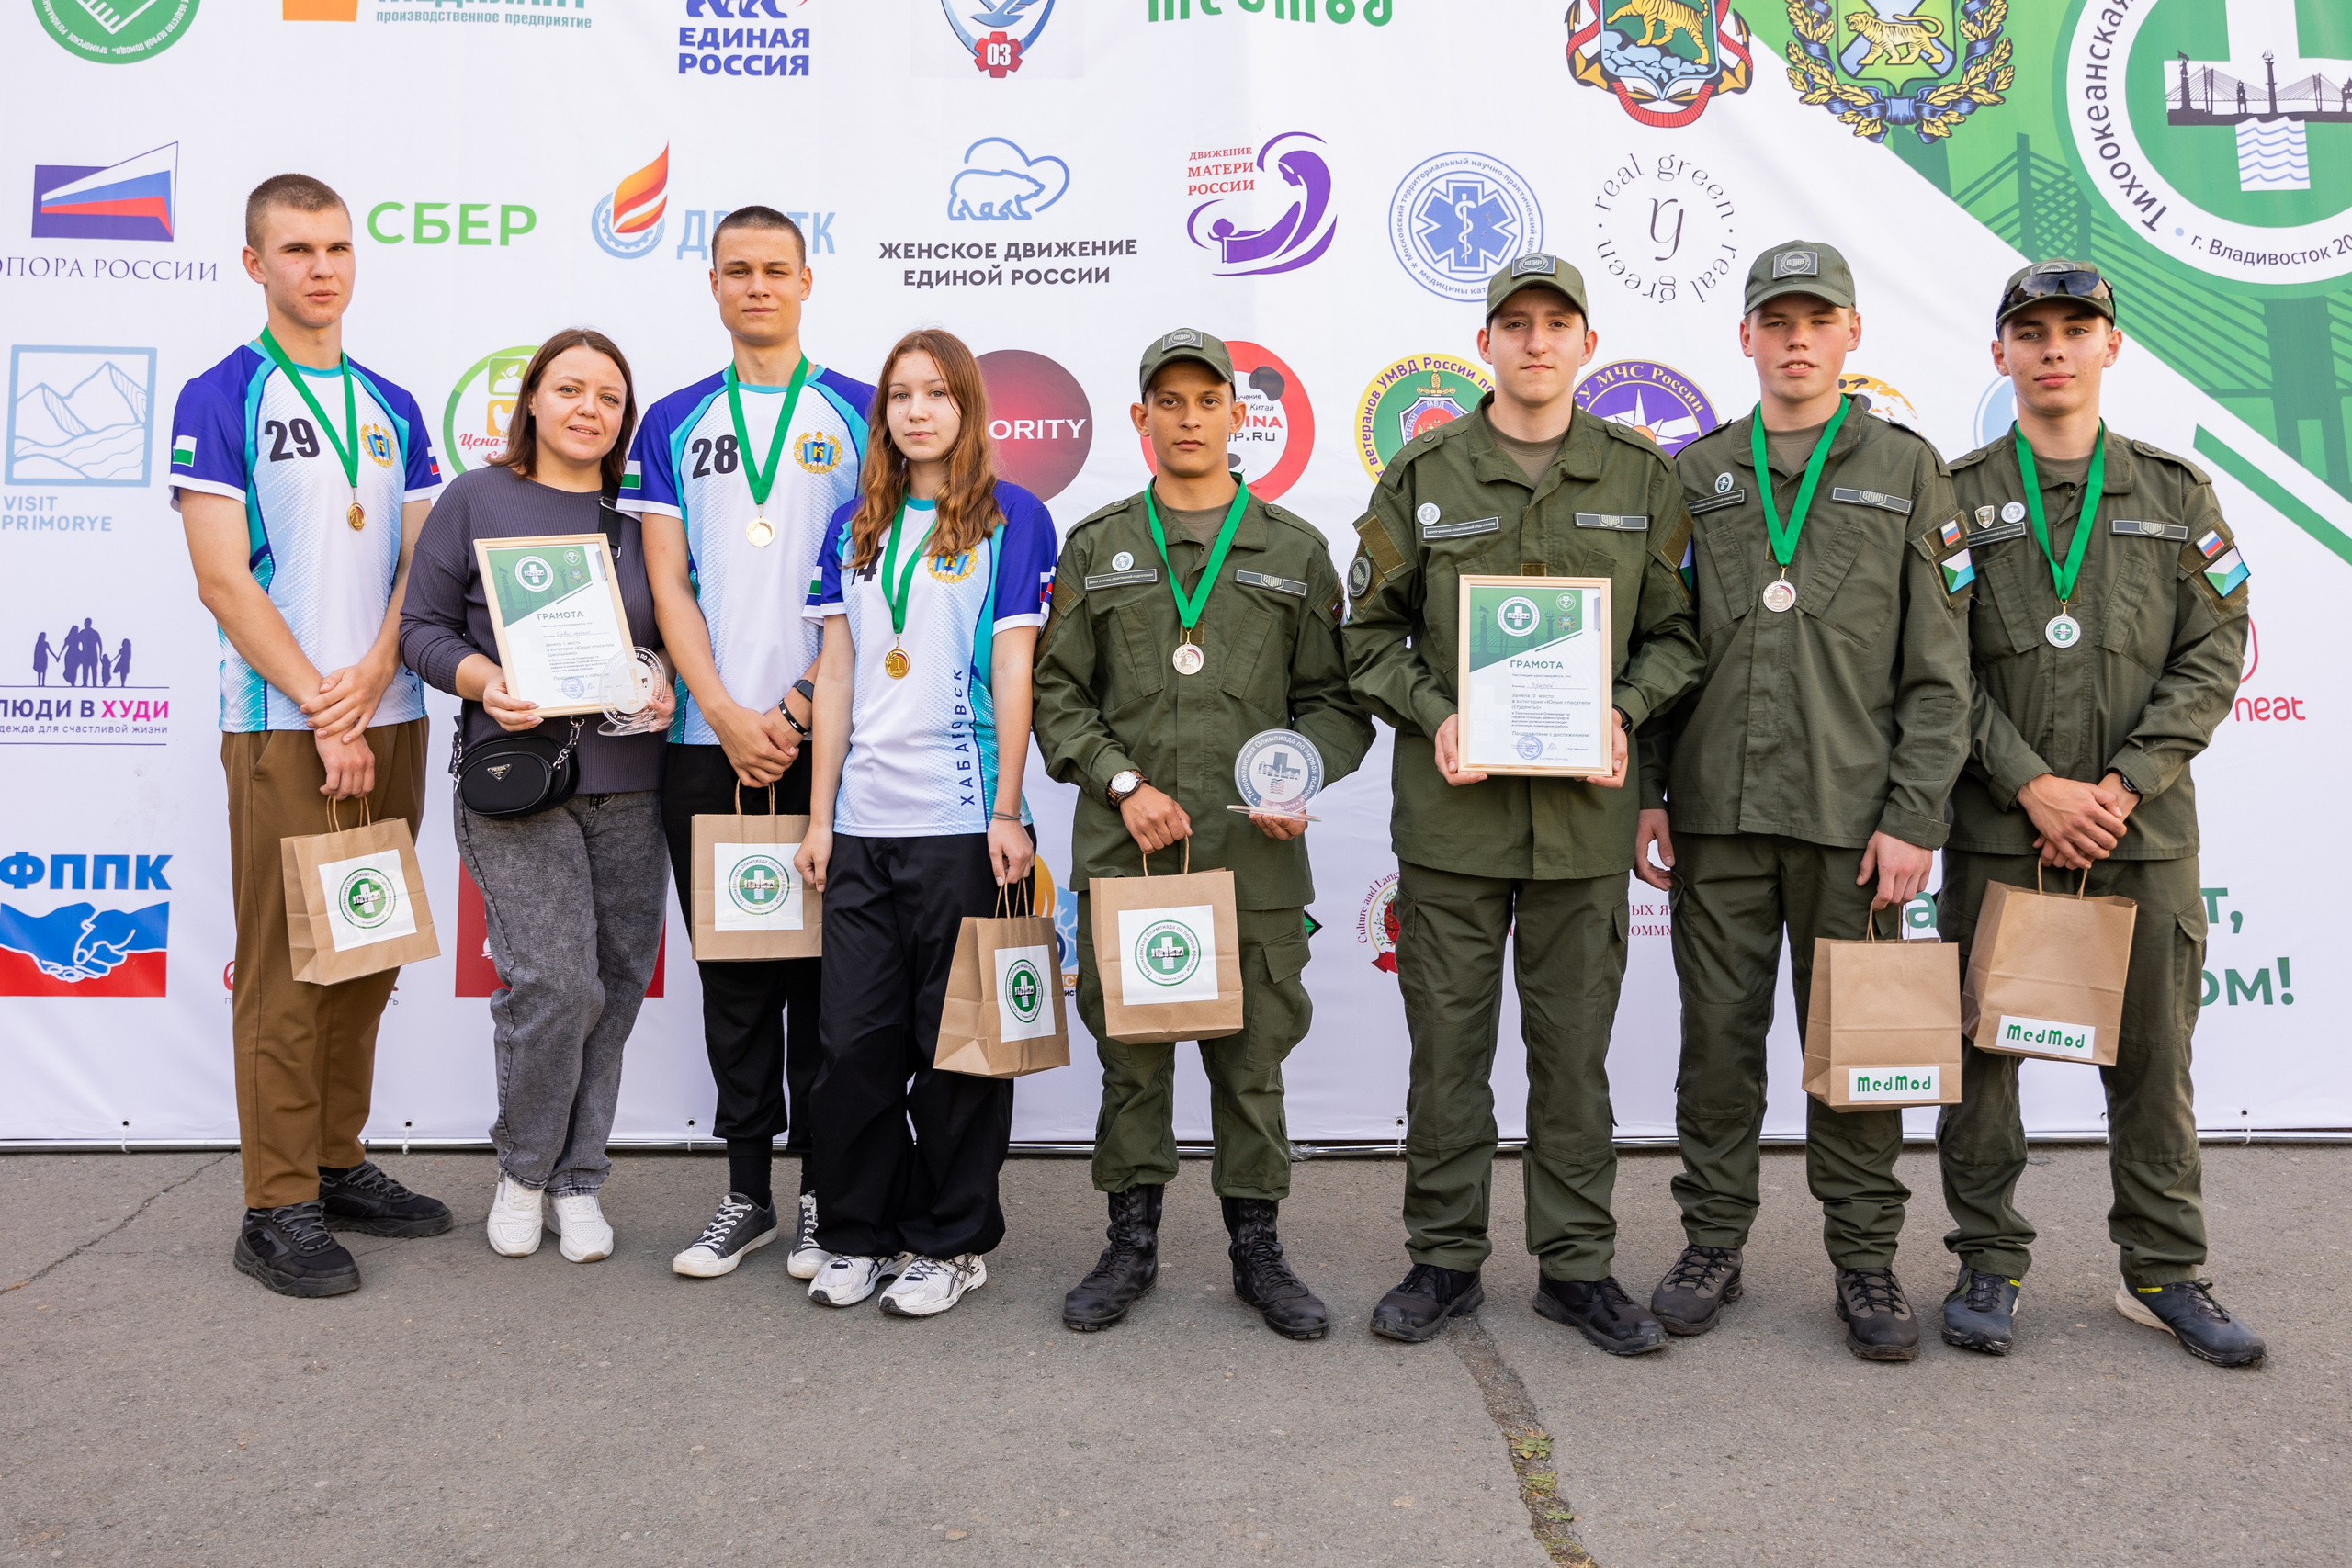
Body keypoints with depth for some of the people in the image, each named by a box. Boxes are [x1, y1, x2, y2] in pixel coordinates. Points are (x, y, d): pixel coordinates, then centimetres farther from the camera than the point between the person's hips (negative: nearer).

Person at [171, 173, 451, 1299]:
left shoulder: (392, 407, 14)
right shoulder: (219, 400, -1)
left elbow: (421, 561, 8)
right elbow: (223, 580, -8)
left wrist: (370, 679, -9)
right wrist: (321, 712, -14)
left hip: (390, 718, 5)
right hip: (283, 722, -5)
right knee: (284, 964, -2)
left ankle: (339, 1165, 22)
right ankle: (279, 1206, 5)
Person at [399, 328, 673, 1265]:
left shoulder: (639, 514, 12)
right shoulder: (476, 500, 4)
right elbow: (423, 627, 4)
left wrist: (667, 688, -5)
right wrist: (484, 681, -14)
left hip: (628, 784, 4)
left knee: (615, 987, 6)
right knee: (556, 984, -11)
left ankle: (577, 1179, 23)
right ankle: (522, 1171, 14)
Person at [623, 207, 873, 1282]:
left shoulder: (860, 414, 4)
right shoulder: (673, 424, 11)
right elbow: (668, 586, 5)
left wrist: (803, 704, -9)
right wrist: (730, 717, -7)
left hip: (824, 737, -2)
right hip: (708, 739, 3)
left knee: (820, 965, 3)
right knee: (730, 970, 9)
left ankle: (825, 1192, 14)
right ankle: (746, 1190, 20)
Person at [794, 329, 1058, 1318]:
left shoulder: (1011, 518, 1)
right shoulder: (857, 525, 14)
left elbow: (1013, 669, -4)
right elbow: (836, 672, 12)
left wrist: (1007, 812, -9)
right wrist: (820, 815, 7)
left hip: (960, 820, -4)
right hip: (863, 825, 4)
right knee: (854, 1038, 7)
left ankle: (954, 1242, 18)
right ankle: (856, 1233, 22)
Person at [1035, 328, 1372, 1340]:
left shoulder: (1296, 552, 10)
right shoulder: (1096, 548, 10)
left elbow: (1334, 698, 10)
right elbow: (1057, 693, 7)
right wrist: (1123, 782, -6)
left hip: (1256, 853, 0)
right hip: (1122, 851, 1)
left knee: (1254, 1056, 7)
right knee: (1130, 1054, 8)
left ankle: (1255, 1247, 22)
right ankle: (1132, 1244, 22)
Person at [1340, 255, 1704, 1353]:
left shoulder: (1642, 477, 7)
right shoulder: (1424, 475, 4)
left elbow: (1676, 631, 10)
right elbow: (1370, 633, 7)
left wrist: (1624, 709, -8)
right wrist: (1434, 714, -9)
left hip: (1585, 811, 1)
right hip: (1450, 809, -1)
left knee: (1576, 1048, 9)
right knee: (1447, 1045, 7)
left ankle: (1577, 1266, 22)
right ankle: (1444, 1260, 21)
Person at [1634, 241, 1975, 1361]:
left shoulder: (1906, 470, 6)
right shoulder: (1693, 474, 10)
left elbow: (1938, 668, 1)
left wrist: (1915, 817, -7)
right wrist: (1644, 794, 2)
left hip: (1852, 816, -1)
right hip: (1716, 813, 2)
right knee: (1718, 1038, 7)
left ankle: (1866, 1261, 20)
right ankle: (1713, 1246, 21)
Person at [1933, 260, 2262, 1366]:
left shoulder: (2177, 494, 9)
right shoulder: (1955, 495, 4)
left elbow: (2213, 657, 2)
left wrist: (2119, 788, -10)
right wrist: (2035, 786, -12)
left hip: (2145, 827, 2)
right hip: (1995, 828, -1)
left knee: (2153, 1054, 8)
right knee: (1981, 1048, 3)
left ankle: (2163, 1272, 22)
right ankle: (1989, 1264, 17)